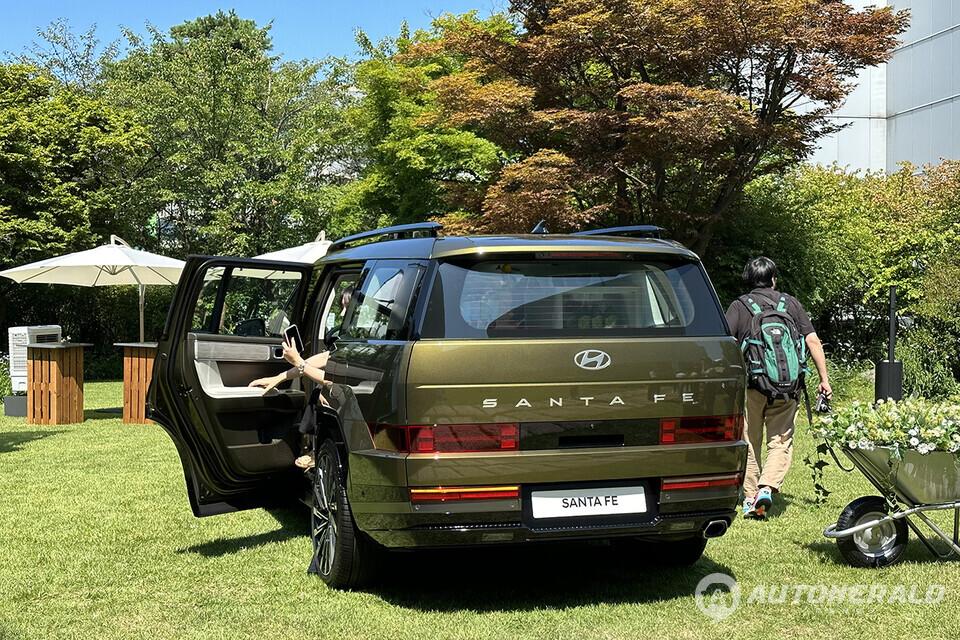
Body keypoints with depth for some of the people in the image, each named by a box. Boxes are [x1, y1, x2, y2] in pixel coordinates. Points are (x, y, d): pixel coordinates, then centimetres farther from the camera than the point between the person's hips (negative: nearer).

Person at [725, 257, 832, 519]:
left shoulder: (739, 306, 5)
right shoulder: (791, 304, 11)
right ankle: (768, 487, -14)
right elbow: (813, 342, 5)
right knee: (781, 440, 7)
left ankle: (750, 498, 13)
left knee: (749, 443, 10)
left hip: (751, 384, -1)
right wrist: (824, 379, 8)